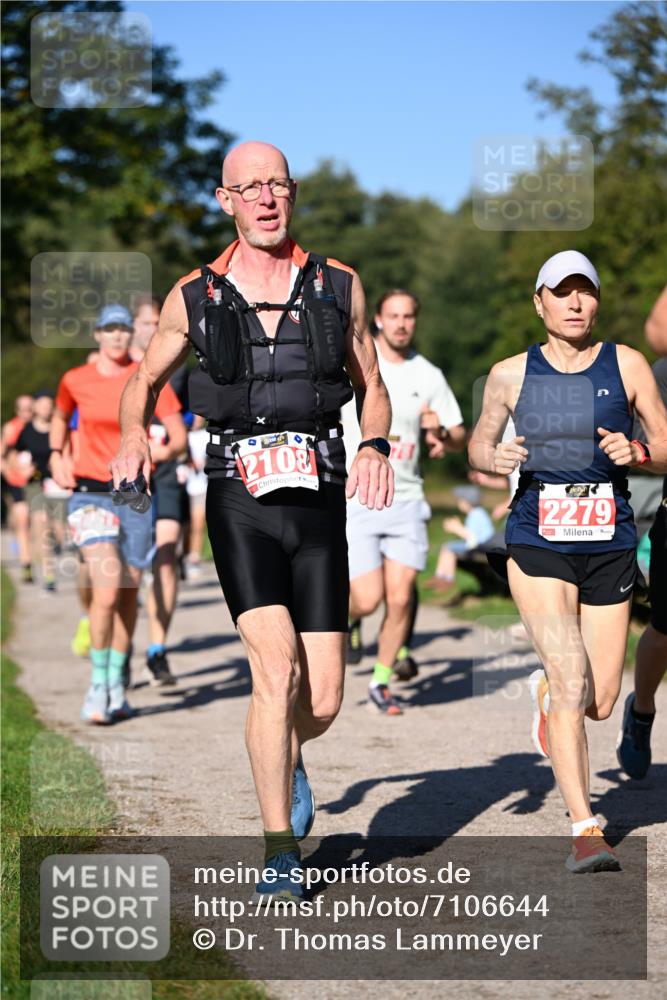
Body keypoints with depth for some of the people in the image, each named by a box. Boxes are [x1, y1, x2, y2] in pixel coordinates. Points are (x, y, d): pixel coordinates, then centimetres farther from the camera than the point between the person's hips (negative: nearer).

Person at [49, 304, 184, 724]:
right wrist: (56, 456, 12)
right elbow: (61, 418, 25)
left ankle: (117, 684, 24)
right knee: (107, 590, -17)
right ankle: (99, 683, -2)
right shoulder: (75, 381, 3)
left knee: (129, 594, 7)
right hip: (90, 494, -1)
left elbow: (179, 437, -5)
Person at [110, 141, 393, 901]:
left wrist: (375, 446, -3)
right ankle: (280, 853, -7)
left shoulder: (338, 286, 8)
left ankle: (287, 760, 38)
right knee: (277, 668, -19)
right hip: (240, 503, -1)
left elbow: (373, 387, 18)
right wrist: (133, 437, -3)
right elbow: (144, 382, 19)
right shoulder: (195, 296, 6)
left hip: (319, 504, 2)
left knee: (322, 702, 0)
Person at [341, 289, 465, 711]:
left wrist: (442, 432, -12)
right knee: (369, 599, -10)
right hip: (355, 500, -2)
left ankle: (381, 683, 13)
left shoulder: (429, 375, 6)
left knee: (400, 598, -5)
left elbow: (460, 438, 9)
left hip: (406, 501, 2)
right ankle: (348, 618, 27)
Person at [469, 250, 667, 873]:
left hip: (610, 546, 2)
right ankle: (585, 832, -12)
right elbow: (478, 446, 15)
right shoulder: (511, 374, 2)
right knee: (571, 685, -16)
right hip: (537, 544, -2)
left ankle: (545, 692, 44)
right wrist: (494, 458, -8)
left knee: (599, 702, 6)